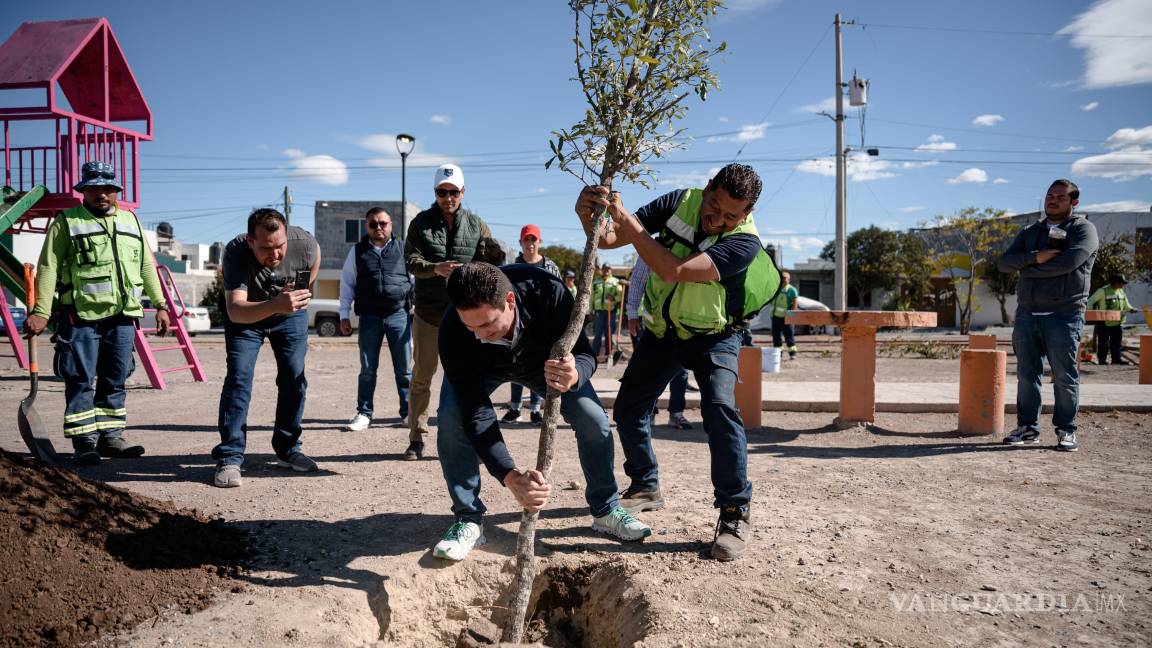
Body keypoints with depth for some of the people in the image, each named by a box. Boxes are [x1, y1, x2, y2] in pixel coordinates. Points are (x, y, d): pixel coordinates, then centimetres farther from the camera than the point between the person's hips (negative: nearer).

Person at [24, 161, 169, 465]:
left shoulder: (131, 221, 17)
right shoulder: (66, 222, 4)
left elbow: (146, 266, 20)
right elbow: (48, 268, -3)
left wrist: (160, 304, 14)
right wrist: (41, 312, -12)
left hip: (123, 316, 4)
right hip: (81, 317, -4)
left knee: (115, 380, 8)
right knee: (80, 381, -2)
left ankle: (111, 436, 17)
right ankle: (84, 442, 4)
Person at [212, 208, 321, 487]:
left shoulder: (305, 244, -30)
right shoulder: (235, 252, -37)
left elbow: (313, 261, -2)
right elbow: (235, 310, -47)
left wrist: (300, 294, 4)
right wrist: (274, 305, -63)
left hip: (291, 316, 2)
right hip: (246, 315, -2)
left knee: (295, 379, 0)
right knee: (239, 378, -14)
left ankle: (288, 450, 15)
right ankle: (229, 458, -9)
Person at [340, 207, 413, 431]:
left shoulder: (403, 249, 6)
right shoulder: (357, 251, 8)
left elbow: (416, 278, 9)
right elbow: (347, 283, 10)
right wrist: (344, 315, 6)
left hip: (399, 314, -1)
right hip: (369, 317, 1)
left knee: (404, 368, 4)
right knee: (367, 369, 7)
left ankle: (408, 412, 13)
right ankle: (364, 413, 16)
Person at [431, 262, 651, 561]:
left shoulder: (548, 292, -41)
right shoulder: (452, 332, -41)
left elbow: (585, 354, -30)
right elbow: (475, 413, -41)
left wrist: (575, 375, -56)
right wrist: (510, 476, -53)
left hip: (543, 360, 1)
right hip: (480, 368, 0)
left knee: (594, 419, -13)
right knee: (453, 418, -26)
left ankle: (606, 510, 11)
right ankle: (468, 520, -7)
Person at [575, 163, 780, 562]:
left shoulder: (744, 242, -29)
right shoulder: (681, 202, -15)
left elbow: (674, 271, -41)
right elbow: (610, 239, -15)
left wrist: (625, 217, -40)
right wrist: (589, 218, -37)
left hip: (712, 336, -4)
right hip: (661, 329, 5)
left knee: (719, 408, -26)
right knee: (628, 408, 5)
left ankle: (735, 513, -14)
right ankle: (645, 487, 28)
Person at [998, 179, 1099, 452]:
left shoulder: (1084, 229, 4)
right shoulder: (1030, 232, 19)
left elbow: (1069, 261, -15)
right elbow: (1004, 262, 5)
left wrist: (1029, 268, -5)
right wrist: (1035, 257, -12)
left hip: (1064, 314, -4)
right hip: (1027, 314, 5)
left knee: (1064, 376, -2)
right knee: (1026, 374, 5)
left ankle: (1066, 431, 8)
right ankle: (1027, 427, 13)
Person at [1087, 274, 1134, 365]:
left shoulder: (1121, 292, 10)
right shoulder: (1103, 291, -10)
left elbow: (1126, 305, 19)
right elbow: (1091, 301, -10)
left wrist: (1130, 309, 0)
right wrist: (1090, 311, -23)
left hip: (1117, 322, 6)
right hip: (1104, 323, -6)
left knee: (1117, 341, 9)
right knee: (1103, 342, -2)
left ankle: (1116, 358, 16)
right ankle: (1102, 359, 5)